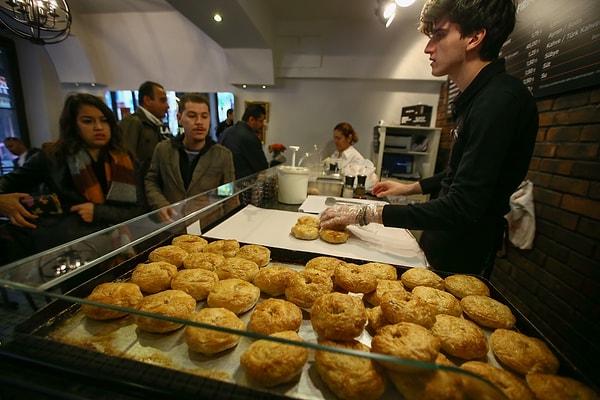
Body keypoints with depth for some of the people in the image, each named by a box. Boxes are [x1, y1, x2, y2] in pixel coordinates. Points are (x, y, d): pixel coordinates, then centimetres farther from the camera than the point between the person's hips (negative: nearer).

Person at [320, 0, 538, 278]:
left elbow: (462, 209, -30)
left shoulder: (500, 100, -25)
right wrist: (411, 188, 12)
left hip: (460, 259, -9)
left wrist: (366, 214, -29)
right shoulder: (475, 96, 8)